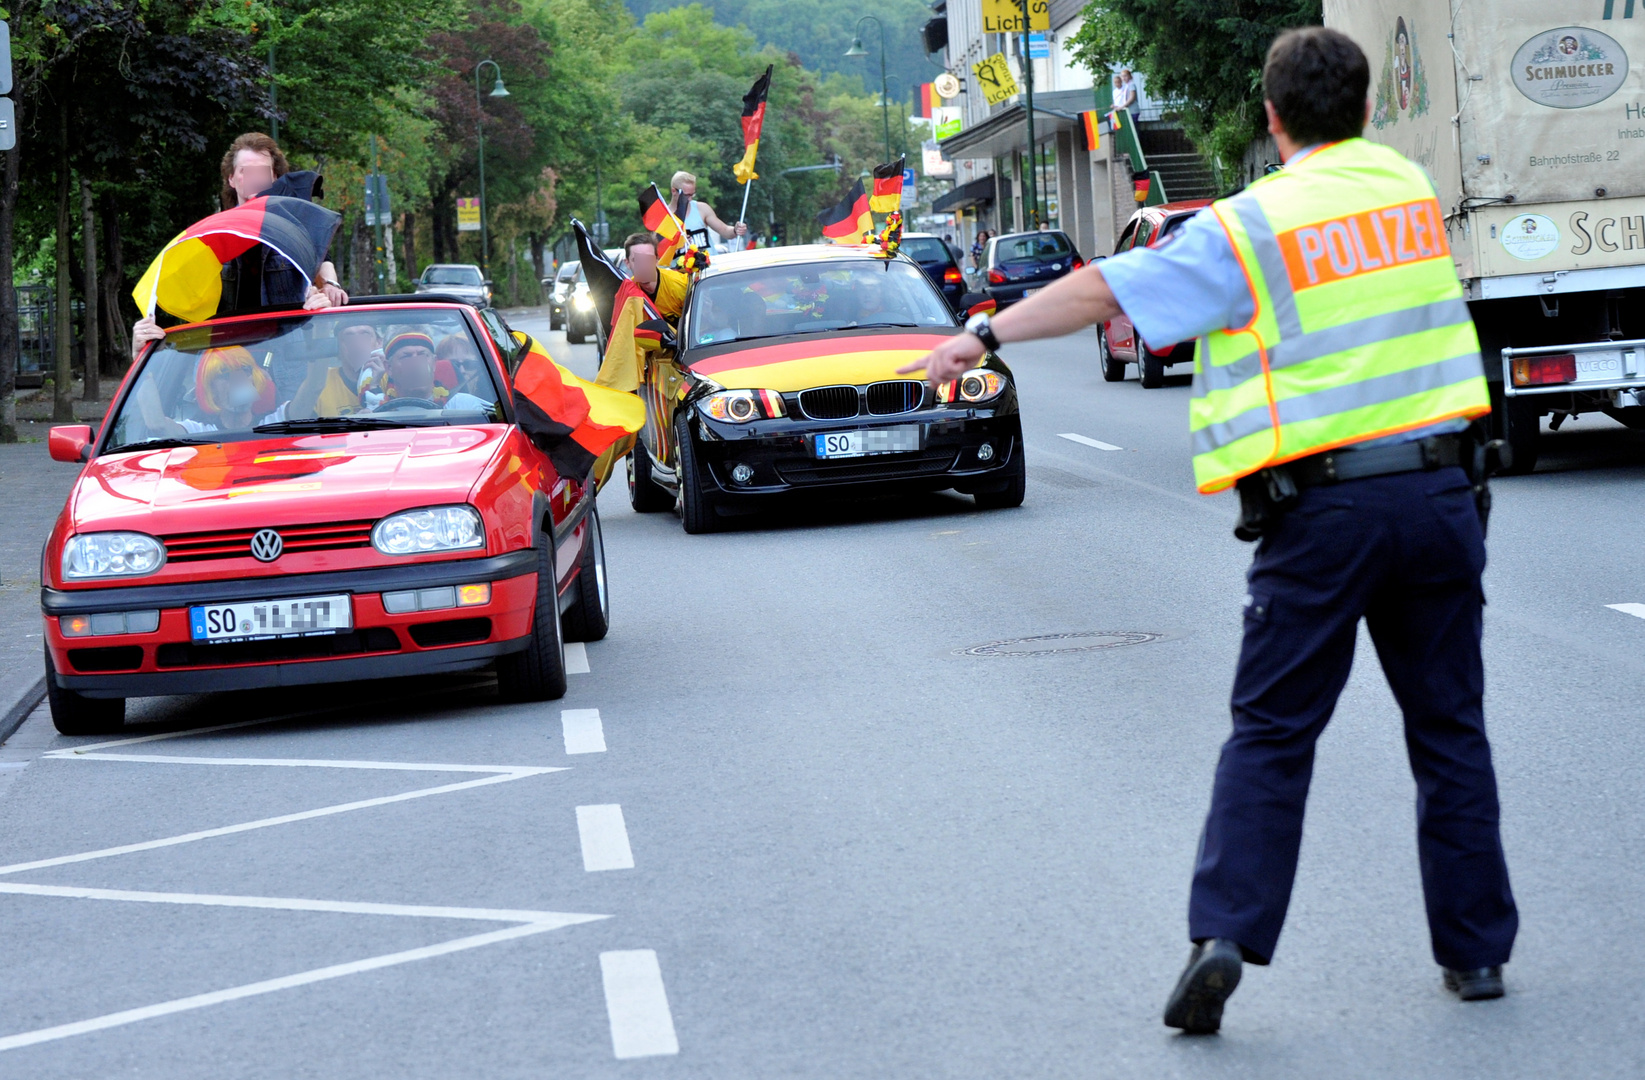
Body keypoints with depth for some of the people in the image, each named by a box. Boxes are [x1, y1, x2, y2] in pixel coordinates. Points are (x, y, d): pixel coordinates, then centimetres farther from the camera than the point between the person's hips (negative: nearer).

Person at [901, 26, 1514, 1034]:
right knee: (1450, 727, 12)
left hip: (1323, 508, -3)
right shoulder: (1410, 186, 10)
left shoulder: (1245, 228, -5)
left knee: (1272, 733, 4)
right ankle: (1477, 945, 15)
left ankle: (1223, 934, -6)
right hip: (1441, 487, 4)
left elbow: (1104, 290, -2)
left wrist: (986, 335, 9)